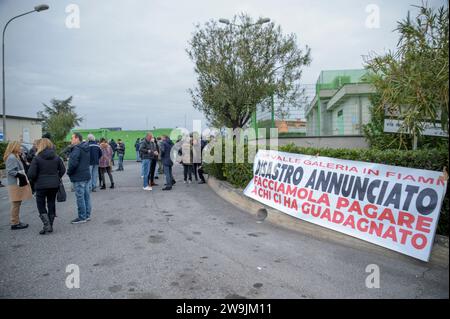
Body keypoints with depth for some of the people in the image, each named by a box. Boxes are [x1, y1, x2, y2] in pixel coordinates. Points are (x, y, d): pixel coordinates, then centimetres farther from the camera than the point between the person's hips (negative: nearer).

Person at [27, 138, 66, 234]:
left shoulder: (37, 158, -10)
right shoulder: (56, 157, 2)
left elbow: (31, 173, -12)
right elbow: (62, 170, 4)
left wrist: (33, 182, 6)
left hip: (41, 185, -4)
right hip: (54, 185, 4)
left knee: (41, 205, 9)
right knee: (51, 204, 13)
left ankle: (46, 225, -3)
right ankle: (50, 226, 18)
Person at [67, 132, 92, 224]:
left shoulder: (76, 149, -16)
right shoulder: (86, 148, 13)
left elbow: (73, 163, -23)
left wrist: (69, 172, -8)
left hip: (79, 177, -9)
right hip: (86, 175, 9)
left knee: (80, 197, -2)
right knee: (86, 196, 13)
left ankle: (82, 217, 4)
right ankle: (87, 215, 21)